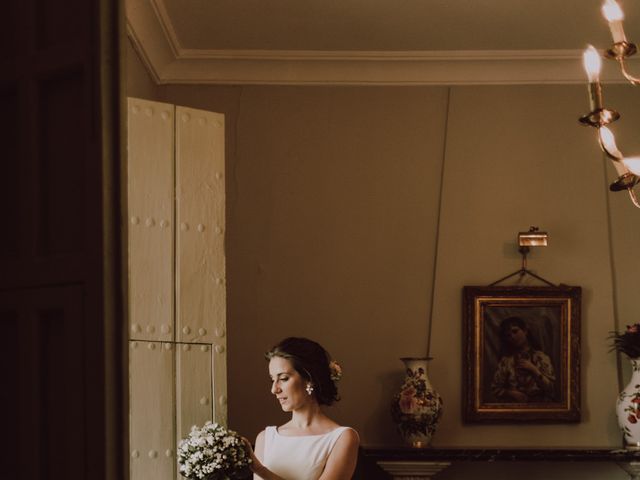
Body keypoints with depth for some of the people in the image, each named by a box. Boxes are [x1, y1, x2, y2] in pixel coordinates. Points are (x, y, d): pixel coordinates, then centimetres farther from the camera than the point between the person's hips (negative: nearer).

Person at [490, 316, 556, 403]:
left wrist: (534, 370, -10)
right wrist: (511, 393, -7)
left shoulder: (541, 357, 5)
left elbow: (550, 387, -1)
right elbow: (495, 389, 8)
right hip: (514, 407, 1)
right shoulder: (506, 360, 6)